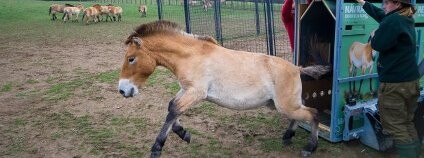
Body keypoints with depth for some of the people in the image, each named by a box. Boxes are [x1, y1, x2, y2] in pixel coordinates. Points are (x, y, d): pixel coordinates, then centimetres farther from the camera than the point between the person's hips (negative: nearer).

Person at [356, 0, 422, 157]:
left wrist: (374, 34, 2)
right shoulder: (407, 20, 11)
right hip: (411, 81, 9)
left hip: (394, 84, -9)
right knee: (407, 123, 19)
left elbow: (377, 44, -19)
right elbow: (380, 15, 23)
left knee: (396, 127, -2)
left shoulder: (393, 20, -19)